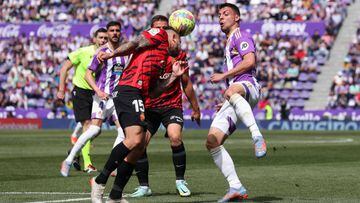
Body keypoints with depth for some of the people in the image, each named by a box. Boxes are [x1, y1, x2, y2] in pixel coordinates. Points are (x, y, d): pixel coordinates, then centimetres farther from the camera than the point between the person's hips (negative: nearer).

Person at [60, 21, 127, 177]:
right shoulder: (102, 51, -5)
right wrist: (98, 91, -19)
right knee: (95, 129, -18)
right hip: (103, 96, -6)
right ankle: (68, 161, -10)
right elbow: (88, 74, -7)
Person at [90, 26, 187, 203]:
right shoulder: (160, 35, 10)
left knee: (139, 148, 6)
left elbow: (152, 92, 24)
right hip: (130, 90, -10)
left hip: (136, 97, 10)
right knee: (135, 140, -23)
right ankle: (100, 181, -18)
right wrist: (112, 54, -14)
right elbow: (134, 44, -5)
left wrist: (173, 76, 26)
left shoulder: (161, 60, 32)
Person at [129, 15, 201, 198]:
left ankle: (180, 182, -9)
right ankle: (144, 186, 6)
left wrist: (195, 108, 14)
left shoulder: (177, 53, 2)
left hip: (172, 105, -1)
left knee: (175, 138, -25)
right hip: (148, 106, 1)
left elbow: (186, 83, 10)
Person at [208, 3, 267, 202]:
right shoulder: (229, 43, 35)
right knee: (212, 142, -5)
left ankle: (257, 137, -54)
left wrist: (223, 76, -9)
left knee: (232, 91, -46)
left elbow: (249, 61, -12)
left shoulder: (240, 35, 7)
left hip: (248, 86, -9)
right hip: (234, 98, 9)